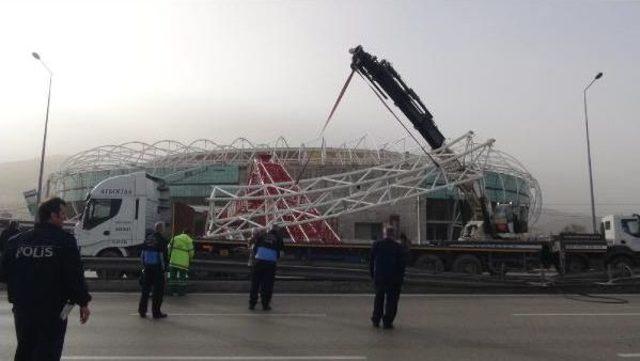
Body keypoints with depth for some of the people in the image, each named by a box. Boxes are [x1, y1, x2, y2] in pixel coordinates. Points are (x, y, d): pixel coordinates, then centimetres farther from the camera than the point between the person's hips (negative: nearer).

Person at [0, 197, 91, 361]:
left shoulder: (17, 240, 4)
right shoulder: (64, 241, -12)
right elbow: (75, 276, -15)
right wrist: (83, 302, -6)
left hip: (22, 309, 6)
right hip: (53, 310, -6)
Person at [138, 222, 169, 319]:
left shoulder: (148, 239, 9)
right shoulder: (162, 240, -11)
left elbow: (142, 254, 13)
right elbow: (164, 255, -14)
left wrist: (144, 266, 19)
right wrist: (165, 268, -7)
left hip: (147, 268, 6)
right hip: (157, 269, -6)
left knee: (145, 289, 14)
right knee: (158, 291, 3)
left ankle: (142, 310, 18)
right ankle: (156, 312, 6)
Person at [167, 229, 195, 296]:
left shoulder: (175, 238, 7)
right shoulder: (189, 240, -3)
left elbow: (169, 247, 6)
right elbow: (191, 252, -1)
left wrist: (169, 255, 21)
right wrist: (190, 259, 18)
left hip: (174, 260, 3)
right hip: (183, 262, -3)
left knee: (172, 276, 13)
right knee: (182, 276, 7)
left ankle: (171, 291, 16)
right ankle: (181, 291, 8)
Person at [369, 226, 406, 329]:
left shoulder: (376, 244, 1)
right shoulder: (398, 247, -5)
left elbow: (371, 261, 3)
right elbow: (402, 263, -5)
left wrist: (372, 274, 10)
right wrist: (400, 277, 3)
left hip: (379, 276, 3)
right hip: (393, 278, -2)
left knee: (379, 298, 17)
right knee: (391, 299, 6)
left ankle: (376, 320, 20)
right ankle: (387, 322, 4)